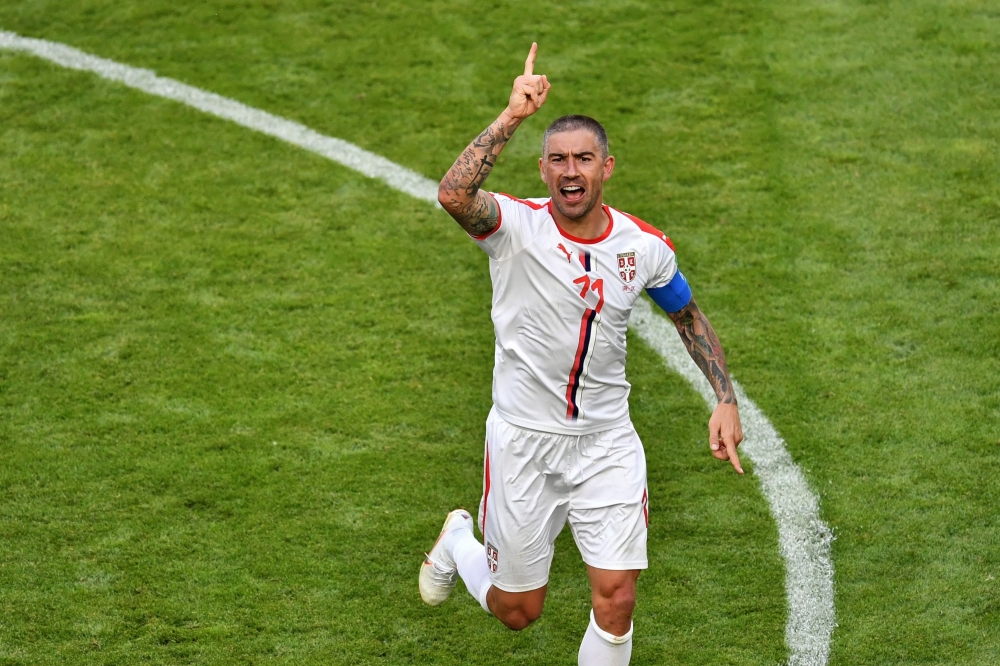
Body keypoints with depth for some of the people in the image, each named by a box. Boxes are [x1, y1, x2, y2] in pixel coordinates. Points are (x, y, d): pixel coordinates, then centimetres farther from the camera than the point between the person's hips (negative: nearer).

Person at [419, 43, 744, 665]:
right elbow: (454, 194, -38)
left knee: (616, 599, -10)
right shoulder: (516, 225, -15)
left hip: (607, 442, 2)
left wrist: (726, 399, 7)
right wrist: (513, 115, -39)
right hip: (524, 437, -2)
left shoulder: (645, 246, -3)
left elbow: (688, 314, 15)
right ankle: (458, 541, 47)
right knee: (517, 610, 13)